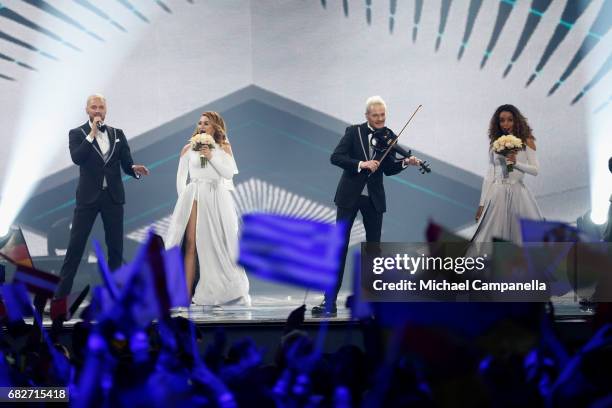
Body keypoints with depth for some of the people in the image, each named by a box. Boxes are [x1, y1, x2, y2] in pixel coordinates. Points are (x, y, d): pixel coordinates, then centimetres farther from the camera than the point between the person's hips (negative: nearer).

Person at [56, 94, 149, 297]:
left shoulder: (118, 134, 9)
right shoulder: (77, 133, 1)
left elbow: (126, 163, 6)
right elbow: (77, 158, -16)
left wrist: (134, 168, -17)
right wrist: (92, 134, -18)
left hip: (113, 196, 3)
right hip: (88, 196, -3)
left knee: (115, 244, 7)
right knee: (76, 243, -3)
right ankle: (63, 289, 2)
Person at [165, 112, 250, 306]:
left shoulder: (223, 148, 9)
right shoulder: (188, 149, 9)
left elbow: (229, 173, -2)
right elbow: (181, 178, 10)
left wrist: (212, 157, -11)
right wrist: (185, 199, -1)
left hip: (216, 200, 0)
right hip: (193, 198, 0)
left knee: (217, 245, 0)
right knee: (191, 244, -7)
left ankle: (218, 292, 8)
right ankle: (186, 294, -9)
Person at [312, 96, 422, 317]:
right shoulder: (354, 132, -4)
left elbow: (388, 169, 7)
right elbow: (336, 157, -14)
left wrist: (405, 162, -10)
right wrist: (361, 164, -26)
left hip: (374, 199, 3)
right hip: (349, 196, -3)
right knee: (340, 245, -3)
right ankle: (330, 301, -3)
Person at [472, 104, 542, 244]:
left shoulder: (527, 142, 4)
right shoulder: (494, 144, 9)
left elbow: (535, 170, 0)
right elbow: (489, 175, 9)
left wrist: (516, 163, -18)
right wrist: (482, 203, 5)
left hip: (517, 193, -1)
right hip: (497, 194, 1)